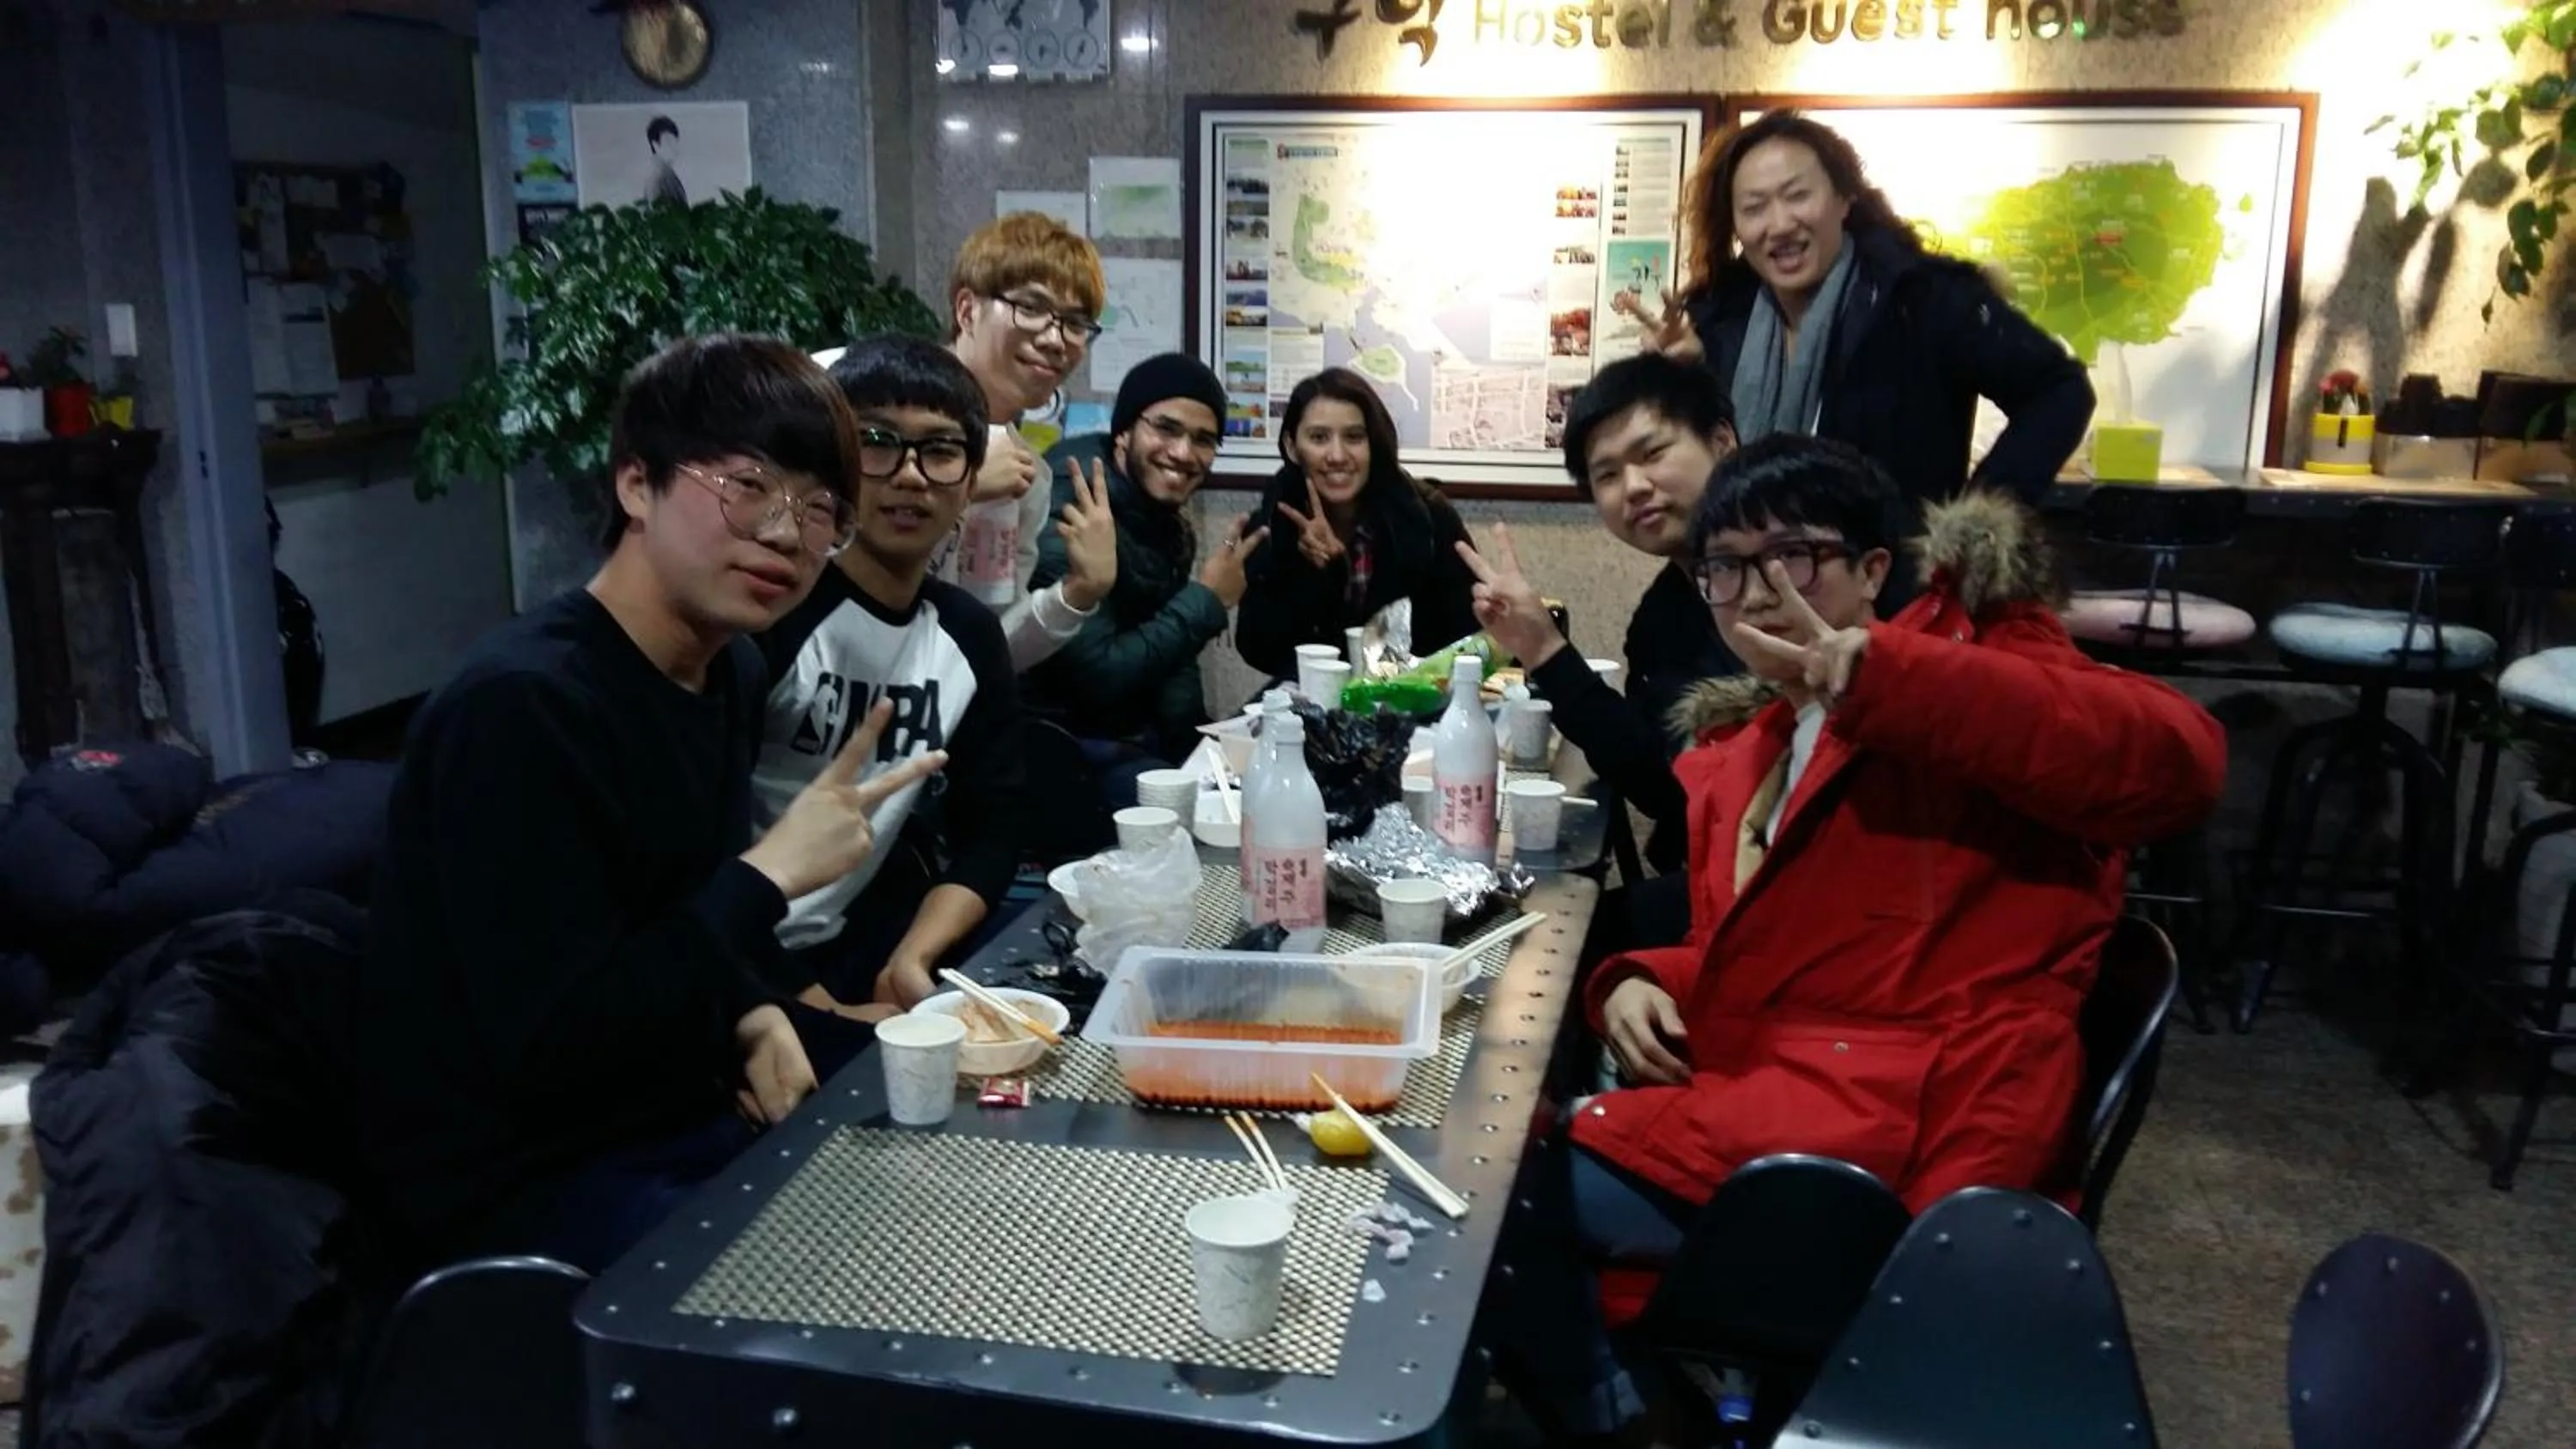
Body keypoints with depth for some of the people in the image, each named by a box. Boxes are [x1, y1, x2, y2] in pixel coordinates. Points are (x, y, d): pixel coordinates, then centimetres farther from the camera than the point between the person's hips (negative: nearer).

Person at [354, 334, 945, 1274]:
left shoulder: (727, 670, 2)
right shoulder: (520, 705, -25)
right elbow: (548, 1049, -28)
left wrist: (751, 1018, -4)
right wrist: (769, 875, -24)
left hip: (684, 1115, 8)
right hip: (525, 1175, -8)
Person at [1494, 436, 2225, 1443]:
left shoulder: (1968, 659, -4)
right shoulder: (1738, 748, 17)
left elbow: (2178, 760, -24)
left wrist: (1872, 676, -33)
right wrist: (1637, 984, 1)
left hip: (1891, 1117, -8)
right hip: (1760, 1092, 8)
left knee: (1502, 1194, -14)